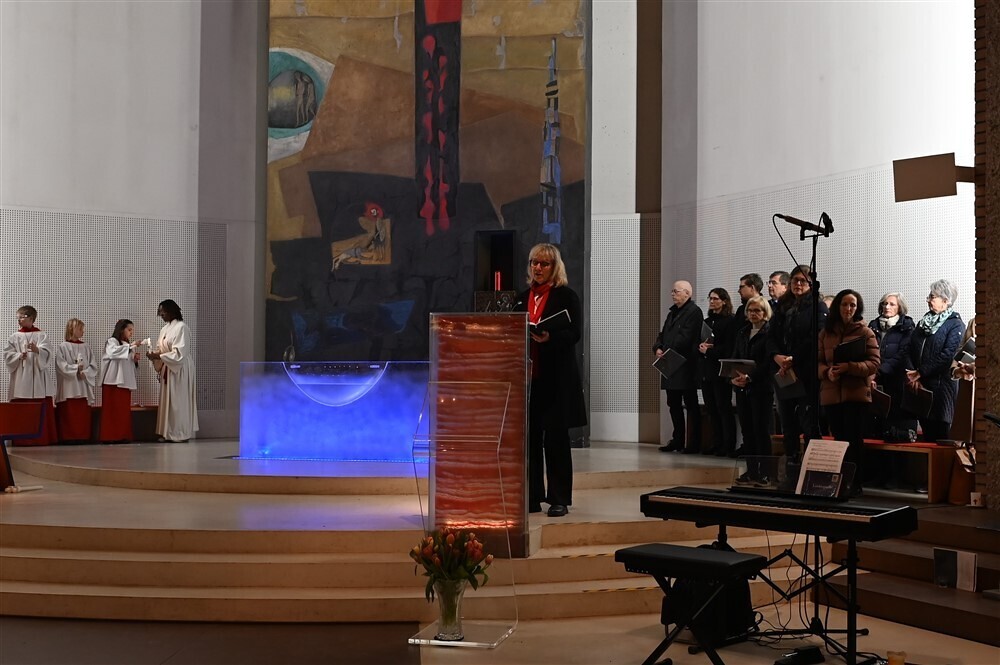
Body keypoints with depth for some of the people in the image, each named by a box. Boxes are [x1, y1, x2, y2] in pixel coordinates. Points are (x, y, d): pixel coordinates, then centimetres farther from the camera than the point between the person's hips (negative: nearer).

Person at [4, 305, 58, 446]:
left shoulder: (41, 336, 5)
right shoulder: (14, 338, 10)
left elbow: (46, 353, -9)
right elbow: (7, 356, 4)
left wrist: (36, 350, -29)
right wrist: (19, 356, -14)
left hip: (38, 378, -1)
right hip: (20, 379, 1)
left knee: (42, 411, -3)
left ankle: (42, 438, 1)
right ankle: (22, 439, 2)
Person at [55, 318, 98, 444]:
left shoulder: (86, 347, 12)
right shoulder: (63, 346, 0)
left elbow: (93, 366, 6)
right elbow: (61, 365, -9)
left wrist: (85, 373, -11)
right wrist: (76, 368, -15)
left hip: (83, 387, 4)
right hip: (68, 387, -4)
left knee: (83, 414, 3)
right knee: (68, 414, -4)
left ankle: (82, 437, 6)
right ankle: (68, 438, -2)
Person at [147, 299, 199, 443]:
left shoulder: (181, 327, -13)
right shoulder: (165, 329, 12)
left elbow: (179, 353, -19)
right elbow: (161, 349, 14)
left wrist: (159, 356, -21)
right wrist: (155, 355, -8)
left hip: (179, 369, -8)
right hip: (167, 369, 8)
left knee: (178, 401, -3)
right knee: (167, 400, 7)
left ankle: (181, 433, 4)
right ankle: (168, 433, 11)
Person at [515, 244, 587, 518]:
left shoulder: (567, 296, -1)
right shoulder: (523, 297, 15)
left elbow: (574, 334, -10)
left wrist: (550, 337, -27)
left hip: (555, 379, -5)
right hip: (527, 376, 5)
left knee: (556, 438, -1)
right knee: (529, 437, 5)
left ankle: (559, 499, 6)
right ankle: (532, 497, 13)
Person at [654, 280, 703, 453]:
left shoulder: (694, 311, -8)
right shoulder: (672, 312, 20)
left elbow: (685, 337, -18)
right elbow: (663, 334, 19)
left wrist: (667, 353, -19)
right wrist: (658, 348, -1)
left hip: (685, 366, -9)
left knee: (691, 405, -3)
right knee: (674, 405, 12)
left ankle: (694, 443, 1)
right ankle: (678, 440, 19)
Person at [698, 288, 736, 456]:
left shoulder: (730, 321, -5)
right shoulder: (707, 321, 18)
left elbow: (729, 348, -12)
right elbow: (697, 343, 17)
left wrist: (710, 350, -10)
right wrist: (701, 347, -4)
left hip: (721, 371, -7)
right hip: (706, 370, 7)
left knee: (724, 407, -5)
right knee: (711, 409, 7)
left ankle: (729, 446, -2)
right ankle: (717, 444, 12)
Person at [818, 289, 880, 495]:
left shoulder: (865, 332, 1)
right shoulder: (826, 333, 11)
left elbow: (874, 363, -4)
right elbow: (818, 362, 10)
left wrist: (849, 367, -18)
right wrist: (827, 371, -13)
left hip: (856, 393, -3)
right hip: (831, 394, 3)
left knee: (854, 441, -3)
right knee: (839, 440, 7)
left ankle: (855, 483, 3)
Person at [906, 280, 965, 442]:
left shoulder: (956, 324, -6)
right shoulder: (924, 321, 14)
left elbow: (947, 355, -16)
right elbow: (911, 350, 7)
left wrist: (920, 372, -15)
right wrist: (912, 375, -7)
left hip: (941, 385, -6)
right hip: (919, 384, 6)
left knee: (939, 431, -2)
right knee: (925, 428, 9)